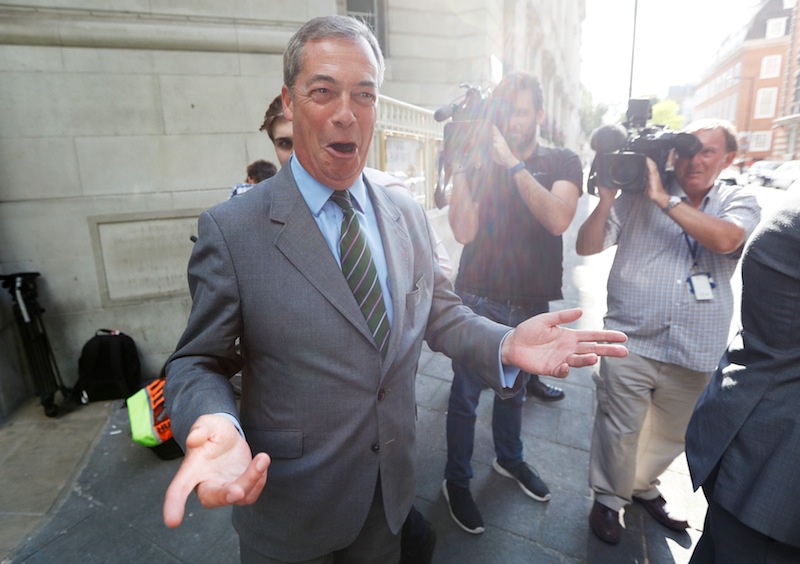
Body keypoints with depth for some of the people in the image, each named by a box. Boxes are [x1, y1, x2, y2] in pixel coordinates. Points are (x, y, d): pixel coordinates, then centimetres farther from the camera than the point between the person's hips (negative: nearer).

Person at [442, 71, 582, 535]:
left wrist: (513, 162, -25)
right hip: (479, 299, -2)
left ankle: (510, 459, 44)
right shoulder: (481, 160, -1)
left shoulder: (563, 162, 0)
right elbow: (464, 231, -13)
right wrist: (460, 167, -21)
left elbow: (558, 220, -21)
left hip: (531, 303, 2)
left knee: (515, 387, 20)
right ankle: (457, 482, 22)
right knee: (466, 396, 2)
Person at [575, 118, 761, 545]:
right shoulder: (637, 195, -1)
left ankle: (643, 486, 47)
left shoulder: (739, 202, 4)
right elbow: (586, 247, -4)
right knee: (619, 431, 8)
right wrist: (606, 201, -18)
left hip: (696, 352, 3)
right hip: (630, 343, -2)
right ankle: (608, 499, 33)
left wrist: (665, 197, -21)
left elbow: (725, 239, -20)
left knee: (671, 436, 21)